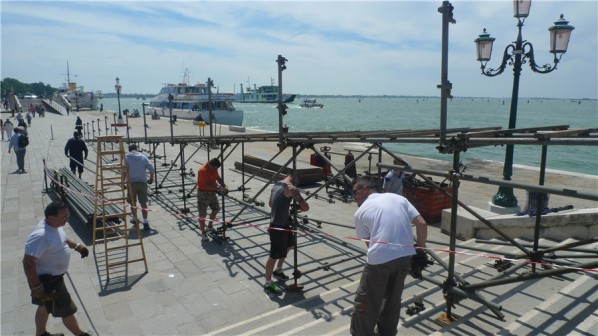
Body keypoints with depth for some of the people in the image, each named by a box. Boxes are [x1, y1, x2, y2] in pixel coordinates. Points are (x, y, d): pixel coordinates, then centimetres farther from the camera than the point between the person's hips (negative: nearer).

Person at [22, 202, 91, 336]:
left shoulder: (55, 226, -4)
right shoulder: (41, 235, -34)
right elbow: (28, 262, -31)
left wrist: (77, 246, 13)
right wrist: (36, 288, -28)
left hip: (52, 276, 9)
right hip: (47, 280, -9)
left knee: (45, 306, 28)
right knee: (67, 310, 7)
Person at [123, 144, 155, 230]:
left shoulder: (126, 157, 2)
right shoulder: (143, 157, 6)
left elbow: (124, 170, -11)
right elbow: (151, 168, -1)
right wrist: (151, 178, 12)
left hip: (131, 183, -1)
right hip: (142, 182, 1)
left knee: (133, 202, 19)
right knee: (143, 203, 2)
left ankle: (135, 219, 29)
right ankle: (145, 222, -6)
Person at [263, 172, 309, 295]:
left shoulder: (276, 184, 8)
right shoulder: (291, 188, -19)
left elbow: (270, 203, 22)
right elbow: (306, 207, -22)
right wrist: (296, 207, -2)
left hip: (281, 224, 9)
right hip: (278, 227, -9)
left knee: (289, 244, 28)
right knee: (274, 255, 4)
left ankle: (278, 271, 42)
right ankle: (268, 284, 18)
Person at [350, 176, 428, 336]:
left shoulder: (361, 211, 7)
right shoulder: (398, 198, 13)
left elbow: (368, 242, 7)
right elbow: (422, 224, 8)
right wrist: (421, 248, 18)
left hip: (379, 260, -4)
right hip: (405, 257, 5)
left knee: (366, 303, 12)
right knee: (393, 298, 24)